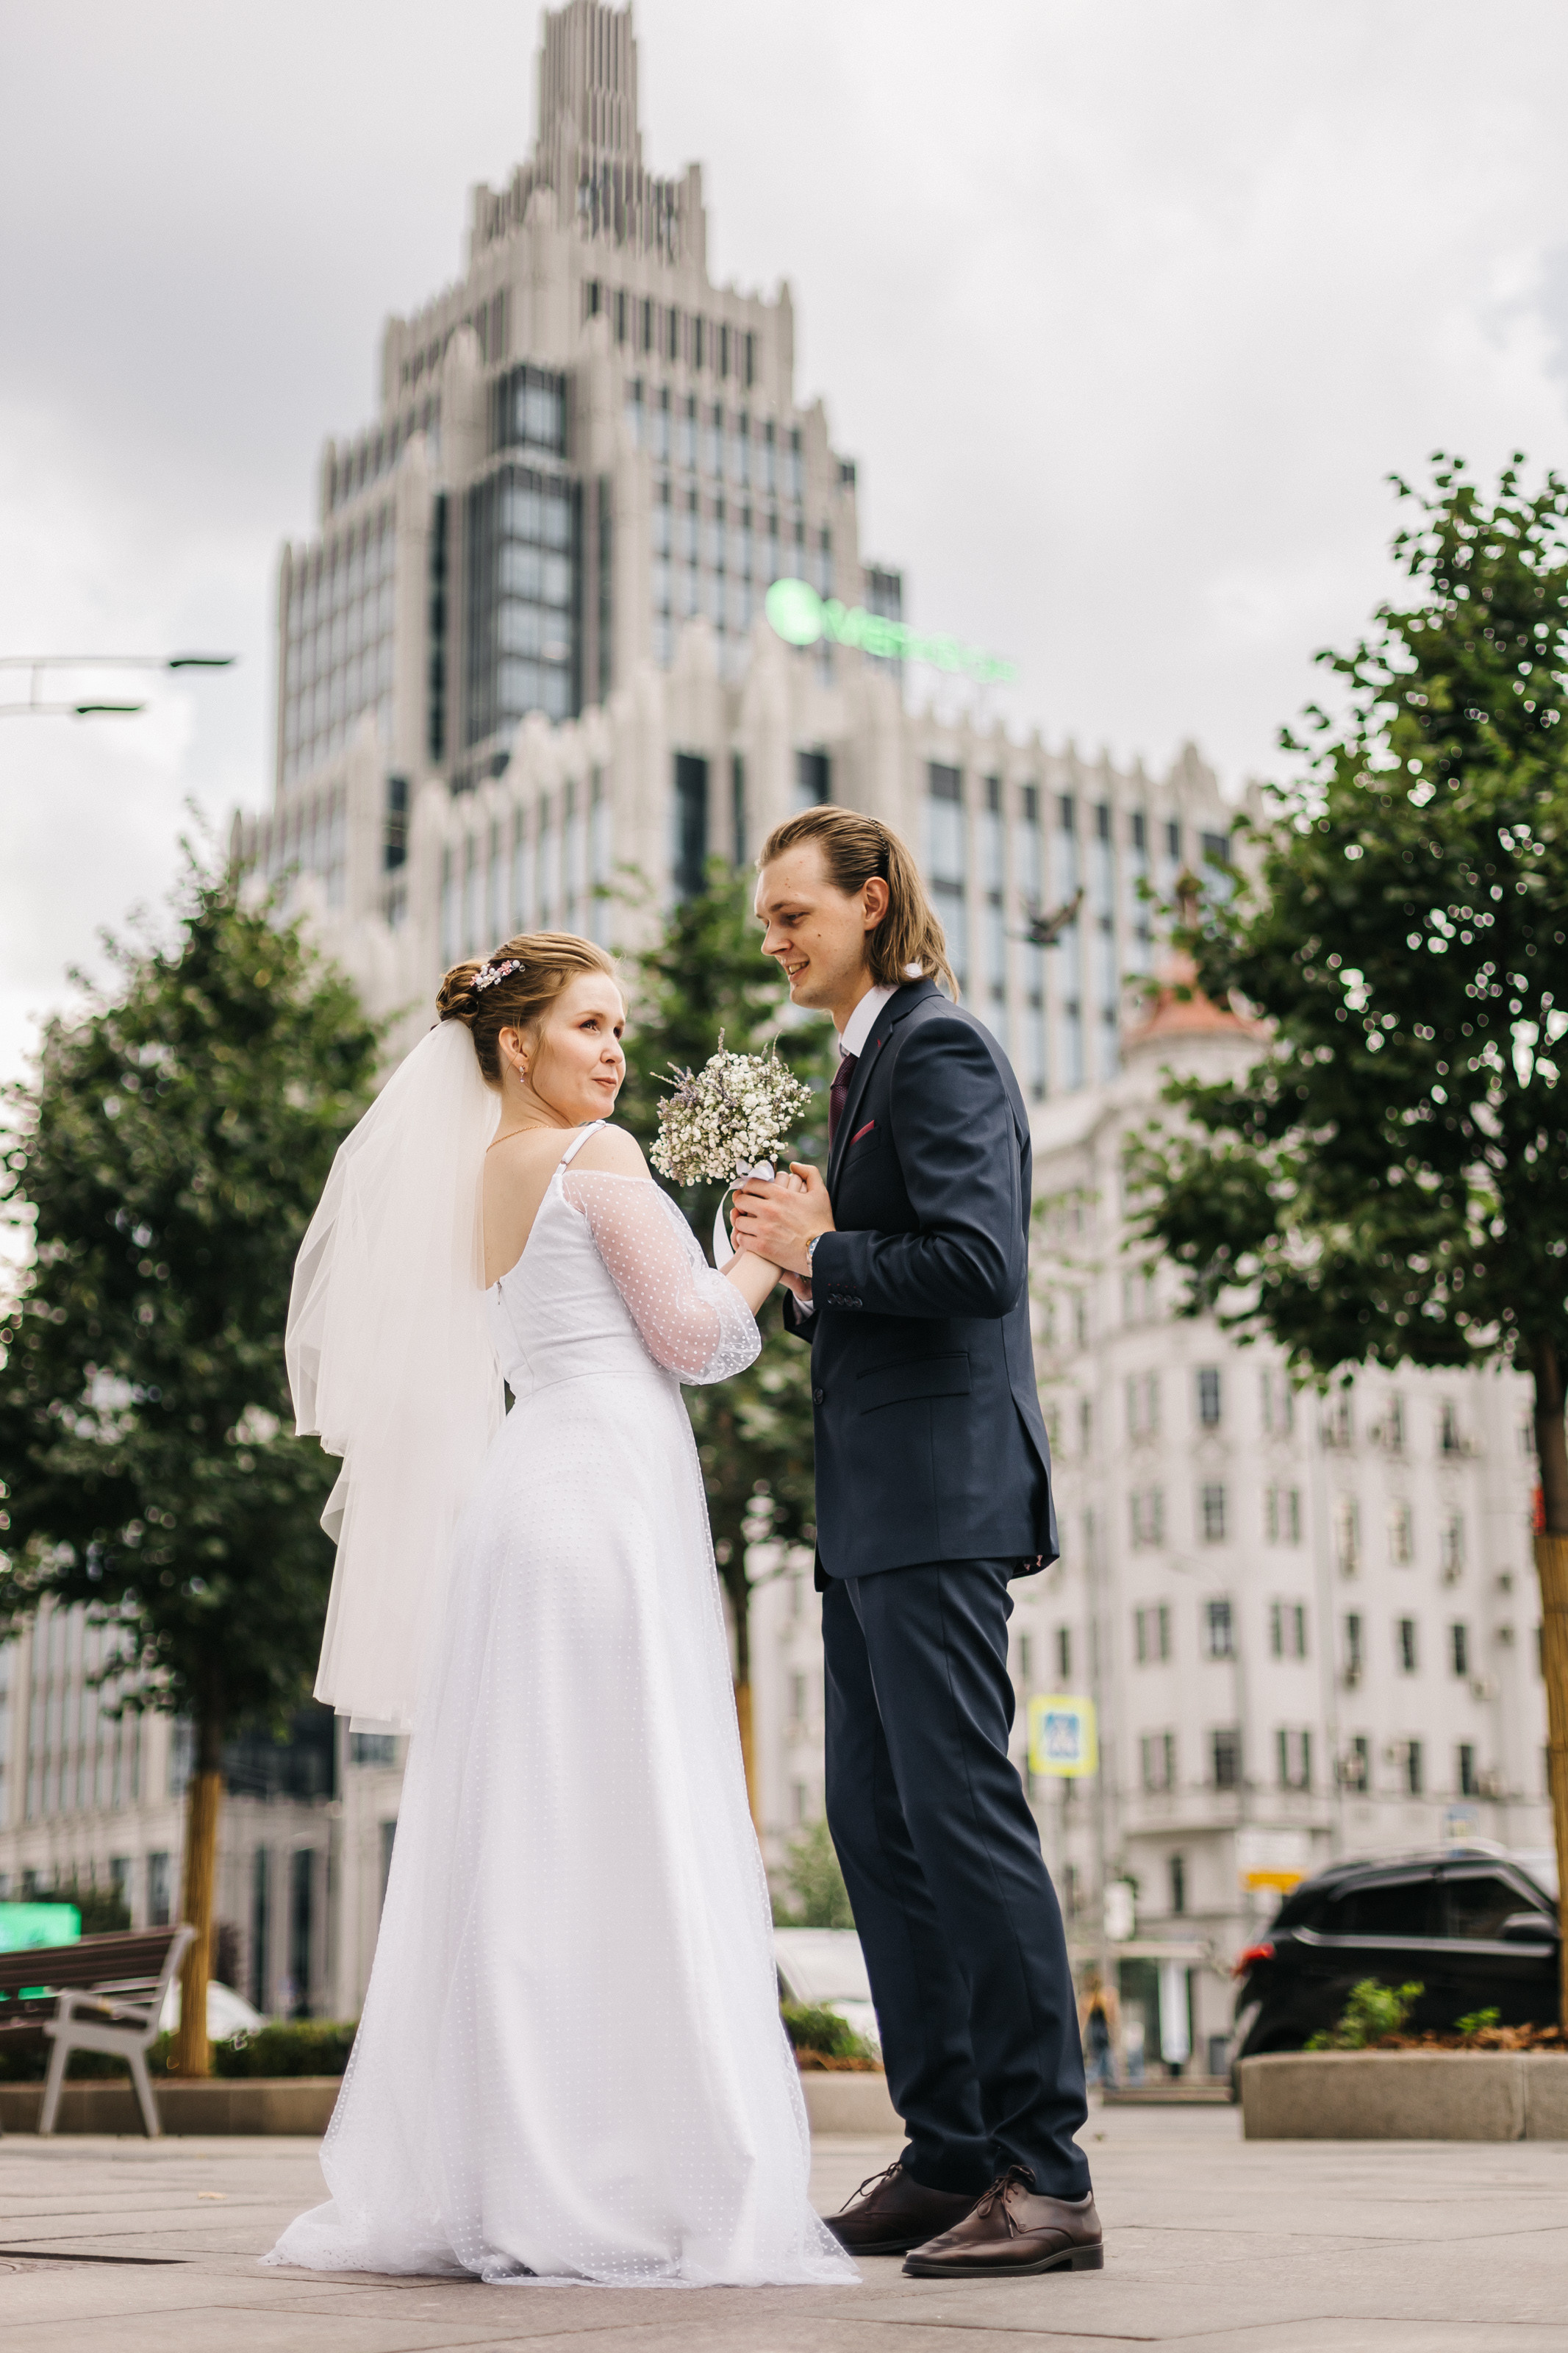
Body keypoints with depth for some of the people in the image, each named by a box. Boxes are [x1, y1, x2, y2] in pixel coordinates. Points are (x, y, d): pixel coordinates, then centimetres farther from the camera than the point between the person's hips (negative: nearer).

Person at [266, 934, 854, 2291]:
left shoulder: (476, 1180, 19)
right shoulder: (599, 1157, -5)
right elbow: (694, 1337, -4)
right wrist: (780, 1251, 11)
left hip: (528, 1495, 8)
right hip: (607, 1493, -8)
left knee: (522, 1845, 8)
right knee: (628, 1843, -8)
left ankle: (479, 2181, 10)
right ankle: (629, 2190, -7)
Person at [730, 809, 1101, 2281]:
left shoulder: (939, 1045, -9)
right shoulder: (866, 1059, 21)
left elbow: (978, 1262, -21)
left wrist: (820, 1251, -10)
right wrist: (802, 1269, 5)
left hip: (940, 1495, -10)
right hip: (874, 1505, 10)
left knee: (961, 1812, -9)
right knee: (876, 1824, 10)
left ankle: (1046, 2175, -3)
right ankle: (948, 2158, 17)